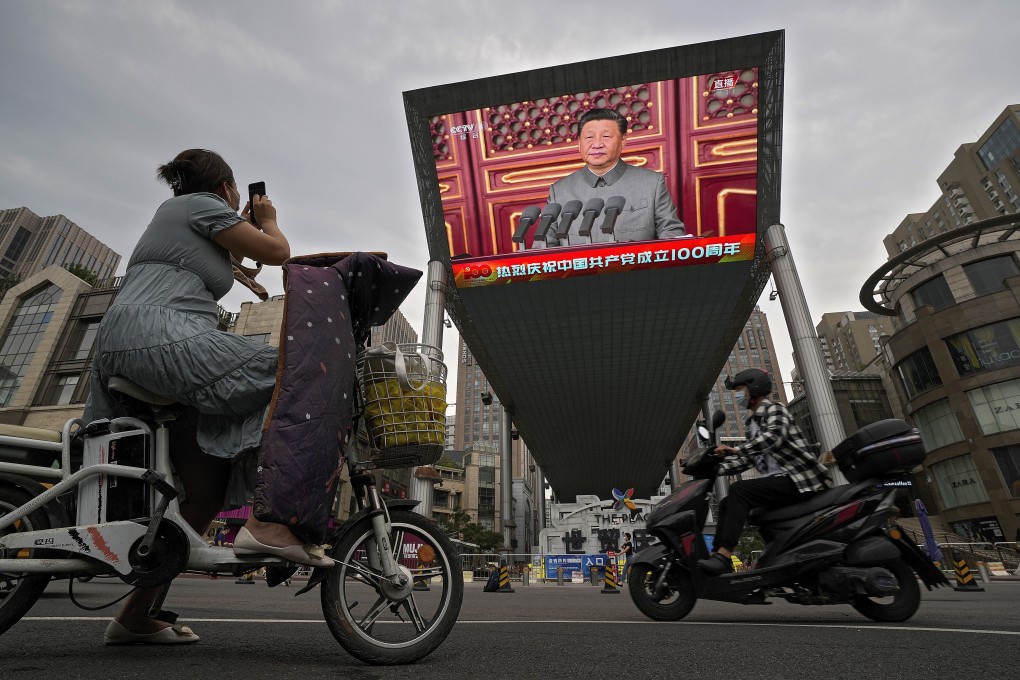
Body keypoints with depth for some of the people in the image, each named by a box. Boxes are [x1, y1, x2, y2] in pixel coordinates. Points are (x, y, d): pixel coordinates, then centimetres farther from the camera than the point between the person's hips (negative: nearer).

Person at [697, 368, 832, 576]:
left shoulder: (774, 408, -3)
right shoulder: (752, 423, 22)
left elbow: (774, 436, -24)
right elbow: (746, 460, 18)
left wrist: (737, 449, -31)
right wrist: (715, 467, 5)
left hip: (799, 480, -9)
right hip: (778, 481, 9)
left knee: (739, 490, -27)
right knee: (727, 504, 0)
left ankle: (723, 555, -33)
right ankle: (717, 557, -8)